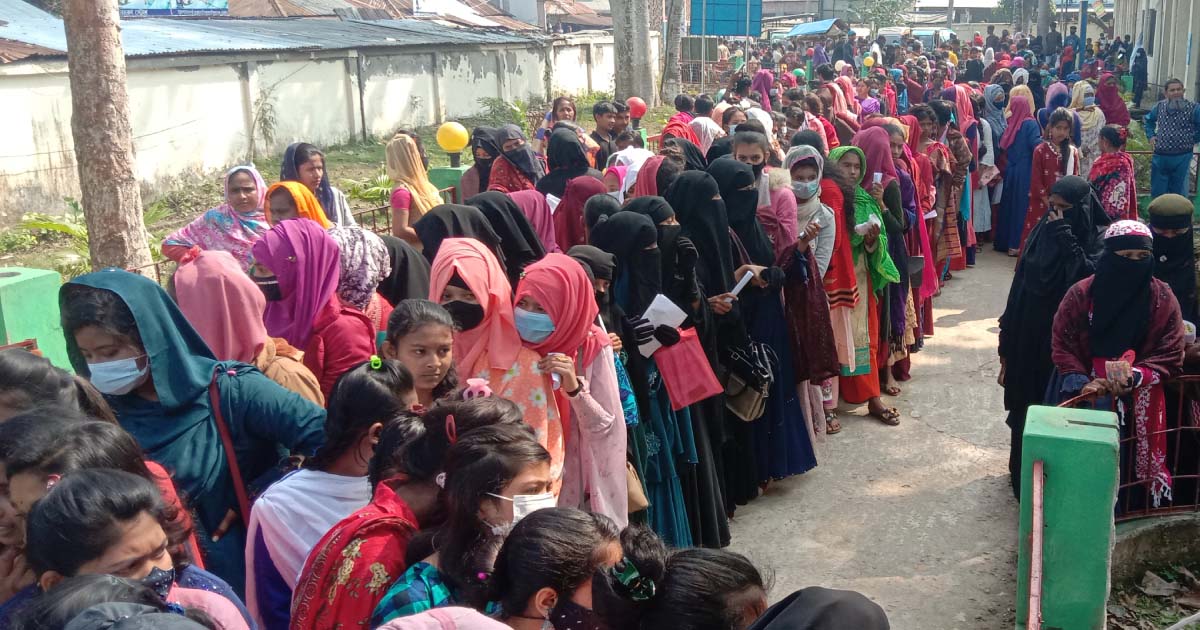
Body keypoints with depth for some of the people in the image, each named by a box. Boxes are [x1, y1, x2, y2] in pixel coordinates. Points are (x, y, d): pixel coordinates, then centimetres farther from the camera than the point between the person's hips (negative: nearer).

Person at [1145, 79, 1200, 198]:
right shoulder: (1159, 106, 6)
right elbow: (1148, 120, 25)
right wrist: (1150, 136, 14)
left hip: (1182, 157, -4)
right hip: (1160, 156, 4)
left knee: (1178, 192, 6)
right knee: (1157, 191, 12)